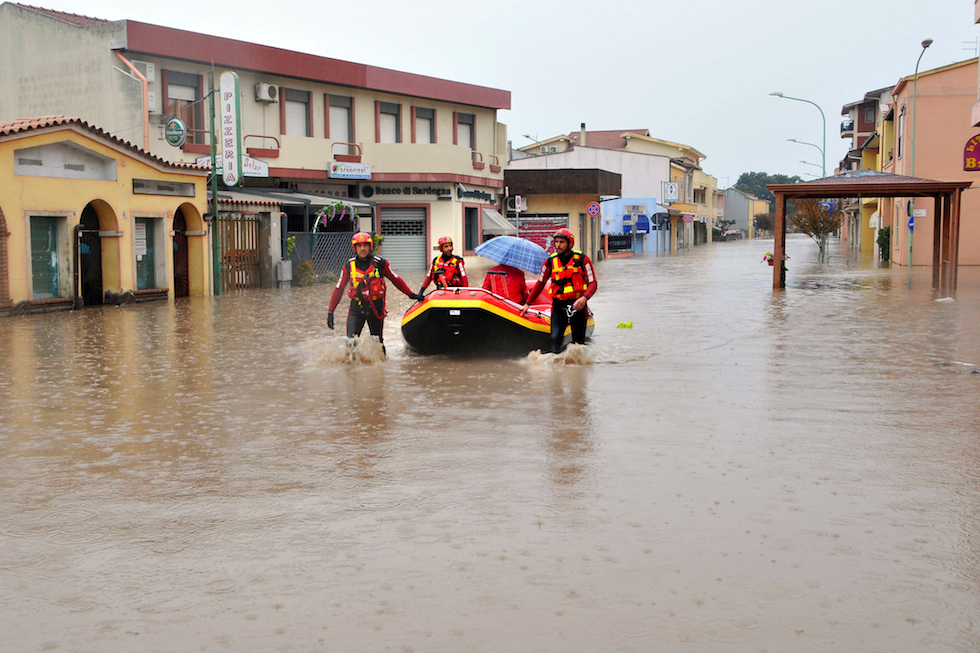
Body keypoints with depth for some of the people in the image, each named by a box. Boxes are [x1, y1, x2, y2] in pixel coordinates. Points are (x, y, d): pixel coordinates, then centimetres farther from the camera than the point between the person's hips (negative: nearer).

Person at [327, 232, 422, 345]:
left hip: (376, 308, 0)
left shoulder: (380, 263, -3)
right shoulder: (349, 266, 1)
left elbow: (396, 280, 10)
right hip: (356, 308, 0)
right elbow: (339, 289, 7)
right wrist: (330, 311, 5)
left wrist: (411, 294, 14)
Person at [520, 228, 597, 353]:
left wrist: (584, 298, -26)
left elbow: (593, 283, -6)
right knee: (555, 338, -18)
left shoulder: (582, 259, -4)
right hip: (558, 305, 1)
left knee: (579, 342, 7)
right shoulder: (550, 262, 3)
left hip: (577, 305, -1)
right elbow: (540, 284, 16)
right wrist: (527, 303, 19)